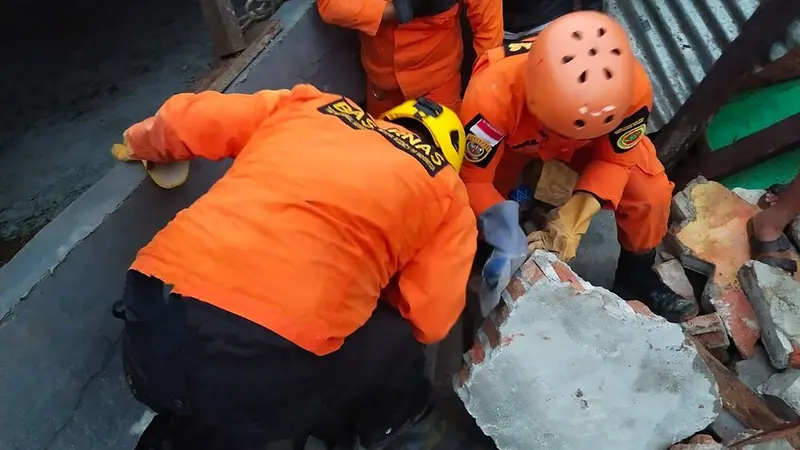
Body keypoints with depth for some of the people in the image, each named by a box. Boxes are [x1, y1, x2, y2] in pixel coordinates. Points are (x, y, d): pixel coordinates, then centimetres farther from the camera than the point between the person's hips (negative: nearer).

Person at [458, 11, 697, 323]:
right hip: (510, 137, -1)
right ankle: (471, 276, 17)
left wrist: (573, 219, -33)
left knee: (651, 193, -13)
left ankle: (636, 278, 15)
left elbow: (615, 159, -18)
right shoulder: (494, 92, -45)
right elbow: (472, 180, -31)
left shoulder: (633, 88, -37)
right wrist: (508, 244, -41)